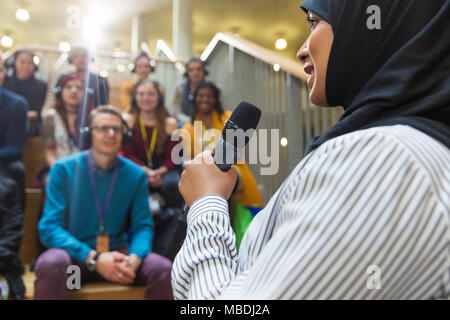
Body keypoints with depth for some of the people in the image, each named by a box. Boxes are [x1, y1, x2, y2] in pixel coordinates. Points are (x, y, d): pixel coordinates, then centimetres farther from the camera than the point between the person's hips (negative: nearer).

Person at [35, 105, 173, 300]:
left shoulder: (136, 175, 4)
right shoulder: (63, 169, -2)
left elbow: (143, 226, 3)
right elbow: (49, 227, -9)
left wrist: (134, 259, -21)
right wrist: (94, 258, -24)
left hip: (118, 252, 3)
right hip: (76, 253, -2)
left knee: (164, 269, -24)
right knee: (51, 264, -36)